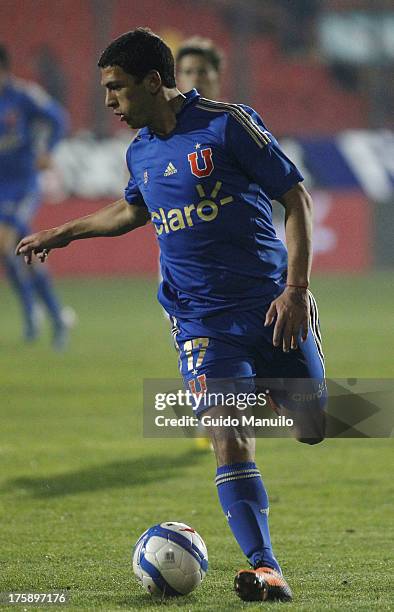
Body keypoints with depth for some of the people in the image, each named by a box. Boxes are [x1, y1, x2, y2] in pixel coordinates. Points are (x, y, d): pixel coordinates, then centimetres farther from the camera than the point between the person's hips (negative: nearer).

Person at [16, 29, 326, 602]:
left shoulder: (227, 124, -10)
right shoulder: (141, 152, 8)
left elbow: (296, 197, -8)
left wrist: (296, 288, -15)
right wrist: (63, 233, 34)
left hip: (271, 308, -3)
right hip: (201, 319, 3)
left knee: (315, 427, 7)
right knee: (229, 440, -16)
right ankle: (265, 571, -20)